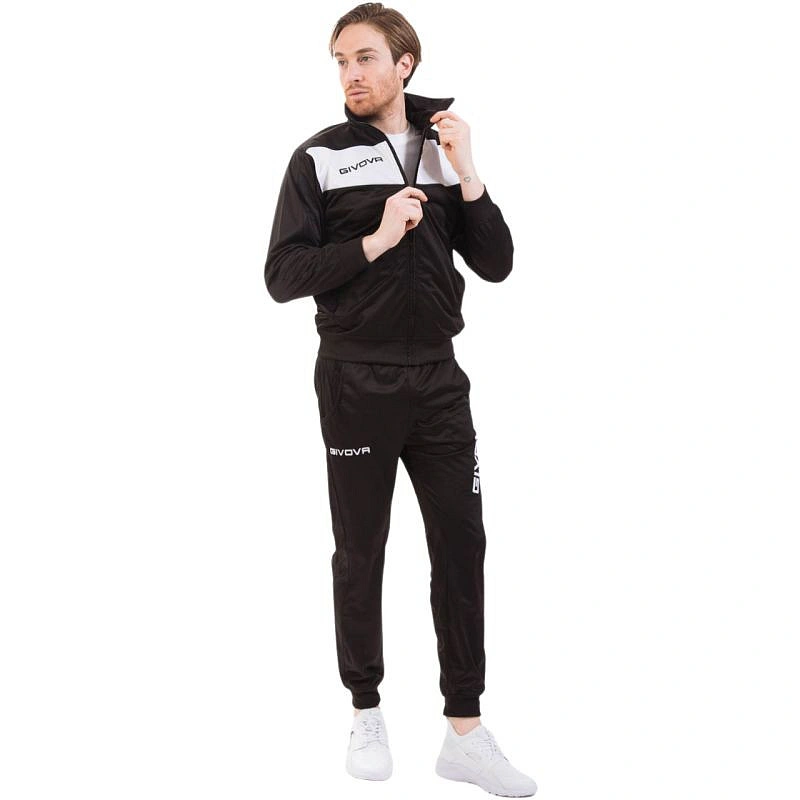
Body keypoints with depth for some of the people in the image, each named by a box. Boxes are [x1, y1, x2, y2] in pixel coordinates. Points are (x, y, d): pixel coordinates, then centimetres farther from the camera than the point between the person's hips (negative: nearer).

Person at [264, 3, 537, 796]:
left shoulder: (445, 151, 7)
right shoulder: (320, 158, -3)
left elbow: (496, 264, 2)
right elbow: (283, 275, -11)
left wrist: (465, 173, -9)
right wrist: (376, 240, -20)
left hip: (438, 377, 3)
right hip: (356, 381, -3)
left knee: (462, 544, 1)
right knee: (361, 553, 8)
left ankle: (465, 734, 8)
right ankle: (366, 712, 24)